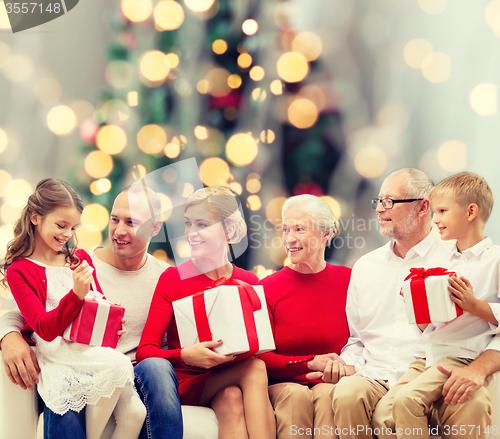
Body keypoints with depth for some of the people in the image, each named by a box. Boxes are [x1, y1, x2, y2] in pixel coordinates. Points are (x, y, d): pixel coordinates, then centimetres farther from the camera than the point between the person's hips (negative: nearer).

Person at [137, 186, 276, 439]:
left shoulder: (250, 284, 7)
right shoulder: (172, 279, -1)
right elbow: (145, 351, -8)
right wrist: (185, 356, -28)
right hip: (186, 385, -2)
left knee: (232, 398, -34)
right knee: (255, 368, -29)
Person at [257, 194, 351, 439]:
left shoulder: (349, 280, 4)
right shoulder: (267, 288, 3)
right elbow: (259, 357, -1)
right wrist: (310, 363, -12)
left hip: (330, 383, 0)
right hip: (282, 384, 0)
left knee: (327, 395, -34)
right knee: (297, 395, -34)